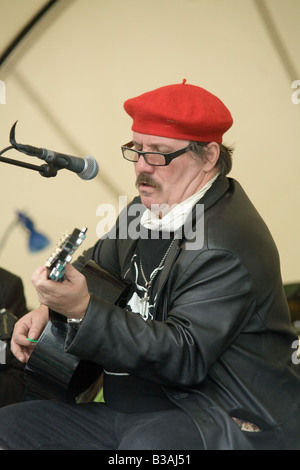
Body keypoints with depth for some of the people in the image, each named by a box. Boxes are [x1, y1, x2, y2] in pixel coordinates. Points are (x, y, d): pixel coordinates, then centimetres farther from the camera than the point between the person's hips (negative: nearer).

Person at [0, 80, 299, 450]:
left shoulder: (227, 246, -21)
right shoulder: (145, 209, 8)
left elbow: (186, 357, -26)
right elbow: (97, 264, 25)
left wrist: (84, 309, -33)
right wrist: (51, 305, 4)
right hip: (141, 410, 9)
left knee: (147, 442, -41)